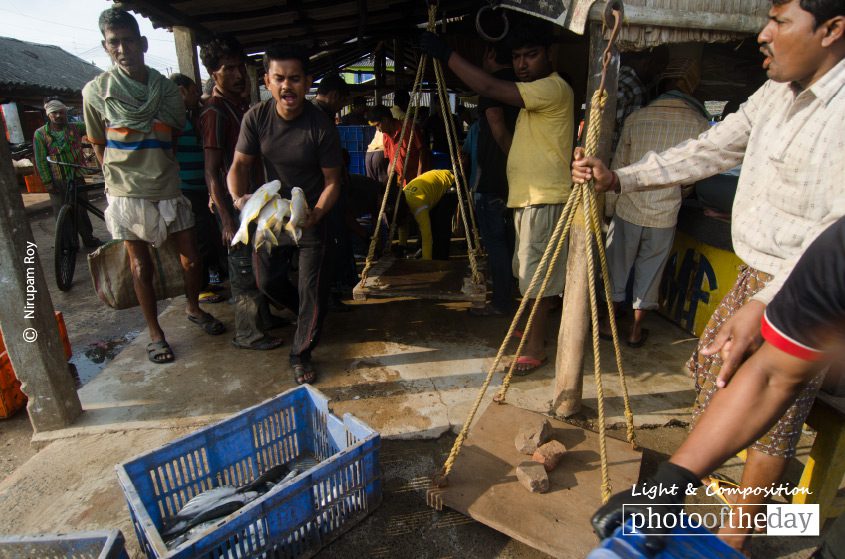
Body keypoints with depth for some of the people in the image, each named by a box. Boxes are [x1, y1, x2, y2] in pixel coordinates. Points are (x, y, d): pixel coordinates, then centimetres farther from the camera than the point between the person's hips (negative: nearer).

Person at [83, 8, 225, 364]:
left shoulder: (167, 89, 0)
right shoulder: (96, 91, -6)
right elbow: (99, 145, 6)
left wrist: (159, 170, 10)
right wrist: (120, 177, 6)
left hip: (168, 188, 2)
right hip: (128, 193, -2)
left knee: (191, 258, 5)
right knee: (141, 265, 6)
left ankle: (193, 308, 32)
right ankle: (154, 333, 20)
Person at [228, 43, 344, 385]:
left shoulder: (321, 126, -20)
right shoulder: (256, 118, -11)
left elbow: (332, 182, -15)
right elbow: (239, 165, -6)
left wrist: (315, 214, -34)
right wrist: (239, 197, -28)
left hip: (310, 215, -3)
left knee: (312, 289, -6)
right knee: (266, 281, 10)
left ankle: (301, 354, 13)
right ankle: (308, 311, 41)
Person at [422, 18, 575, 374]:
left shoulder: (554, 87, -12)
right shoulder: (533, 95, 20)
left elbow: (490, 89, -22)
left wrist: (444, 53, -16)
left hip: (545, 198, -10)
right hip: (527, 197, 10)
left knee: (537, 272, -6)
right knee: (529, 270, 17)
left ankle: (536, 347, 5)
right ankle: (534, 331, 31)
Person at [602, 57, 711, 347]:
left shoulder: (636, 118, -5)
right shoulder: (700, 125, -4)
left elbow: (618, 168, -3)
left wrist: (608, 205, 7)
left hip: (628, 210, 0)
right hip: (665, 215, 1)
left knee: (617, 266, 14)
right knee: (650, 271, 14)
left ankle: (609, 322, 25)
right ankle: (636, 330, 23)